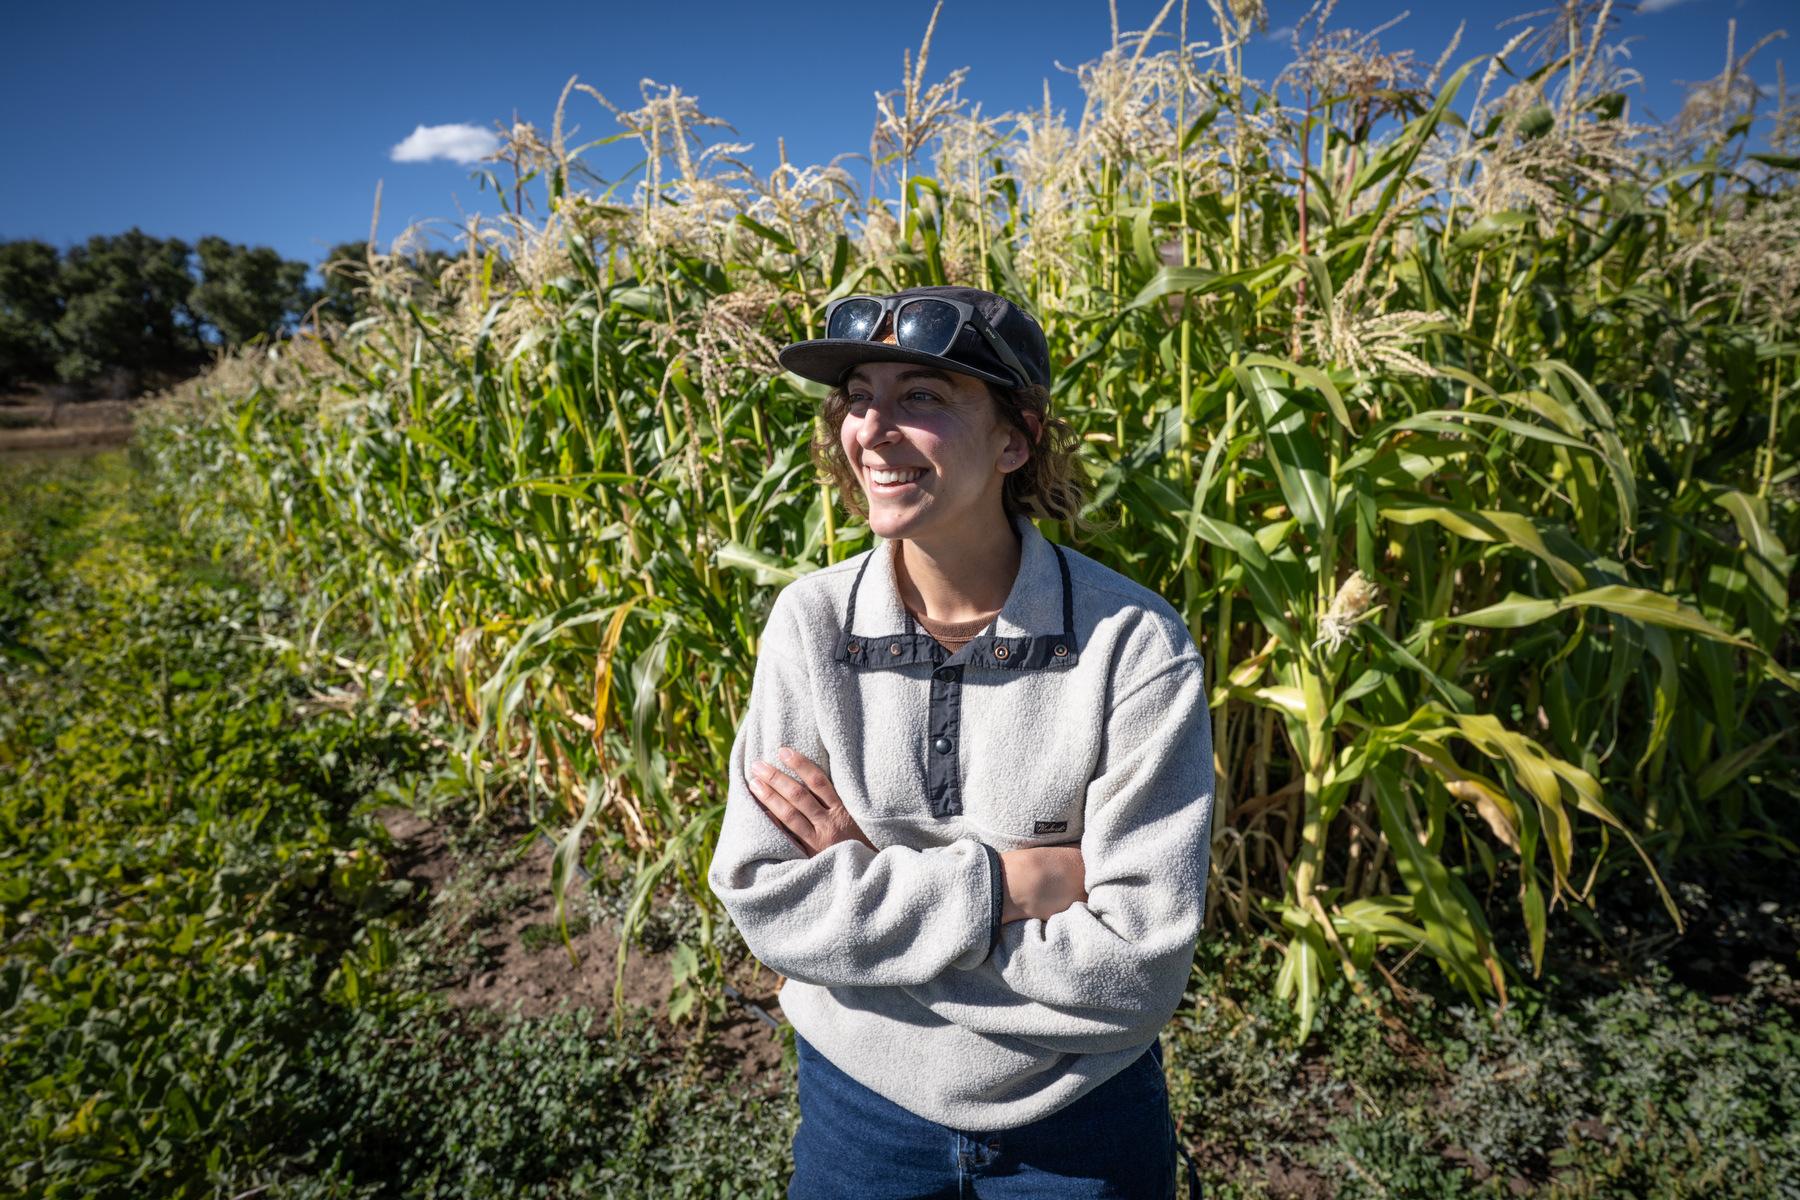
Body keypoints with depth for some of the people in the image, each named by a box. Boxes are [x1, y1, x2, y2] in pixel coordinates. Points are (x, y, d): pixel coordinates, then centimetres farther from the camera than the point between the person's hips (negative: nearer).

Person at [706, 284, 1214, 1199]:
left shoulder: (1137, 648, -22)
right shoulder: (809, 622, -14)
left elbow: (1140, 968, -21)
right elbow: (762, 901, -15)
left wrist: (863, 878, -22)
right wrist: (1010, 878, -24)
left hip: (1082, 1123, -1)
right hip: (859, 1100, 2)